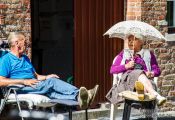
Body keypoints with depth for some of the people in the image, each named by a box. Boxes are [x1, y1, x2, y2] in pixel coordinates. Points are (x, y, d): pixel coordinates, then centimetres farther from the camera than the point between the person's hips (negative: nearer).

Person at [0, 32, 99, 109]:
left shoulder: (25, 58, 26)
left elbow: (35, 76, 27)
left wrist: (45, 77, 4)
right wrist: (23, 81, -16)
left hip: (32, 86, 7)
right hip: (21, 89, -7)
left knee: (51, 92, -25)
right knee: (51, 82, -26)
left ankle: (78, 98, -51)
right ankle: (77, 94, -40)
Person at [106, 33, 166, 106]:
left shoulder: (148, 54, 26)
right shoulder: (123, 54, 26)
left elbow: (157, 70, 19)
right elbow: (112, 70, 17)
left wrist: (152, 73, -6)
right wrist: (126, 66, 0)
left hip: (146, 79, 1)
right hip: (127, 79, -1)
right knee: (139, 73, -36)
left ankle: (141, 90, -75)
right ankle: (156, 96, -59)